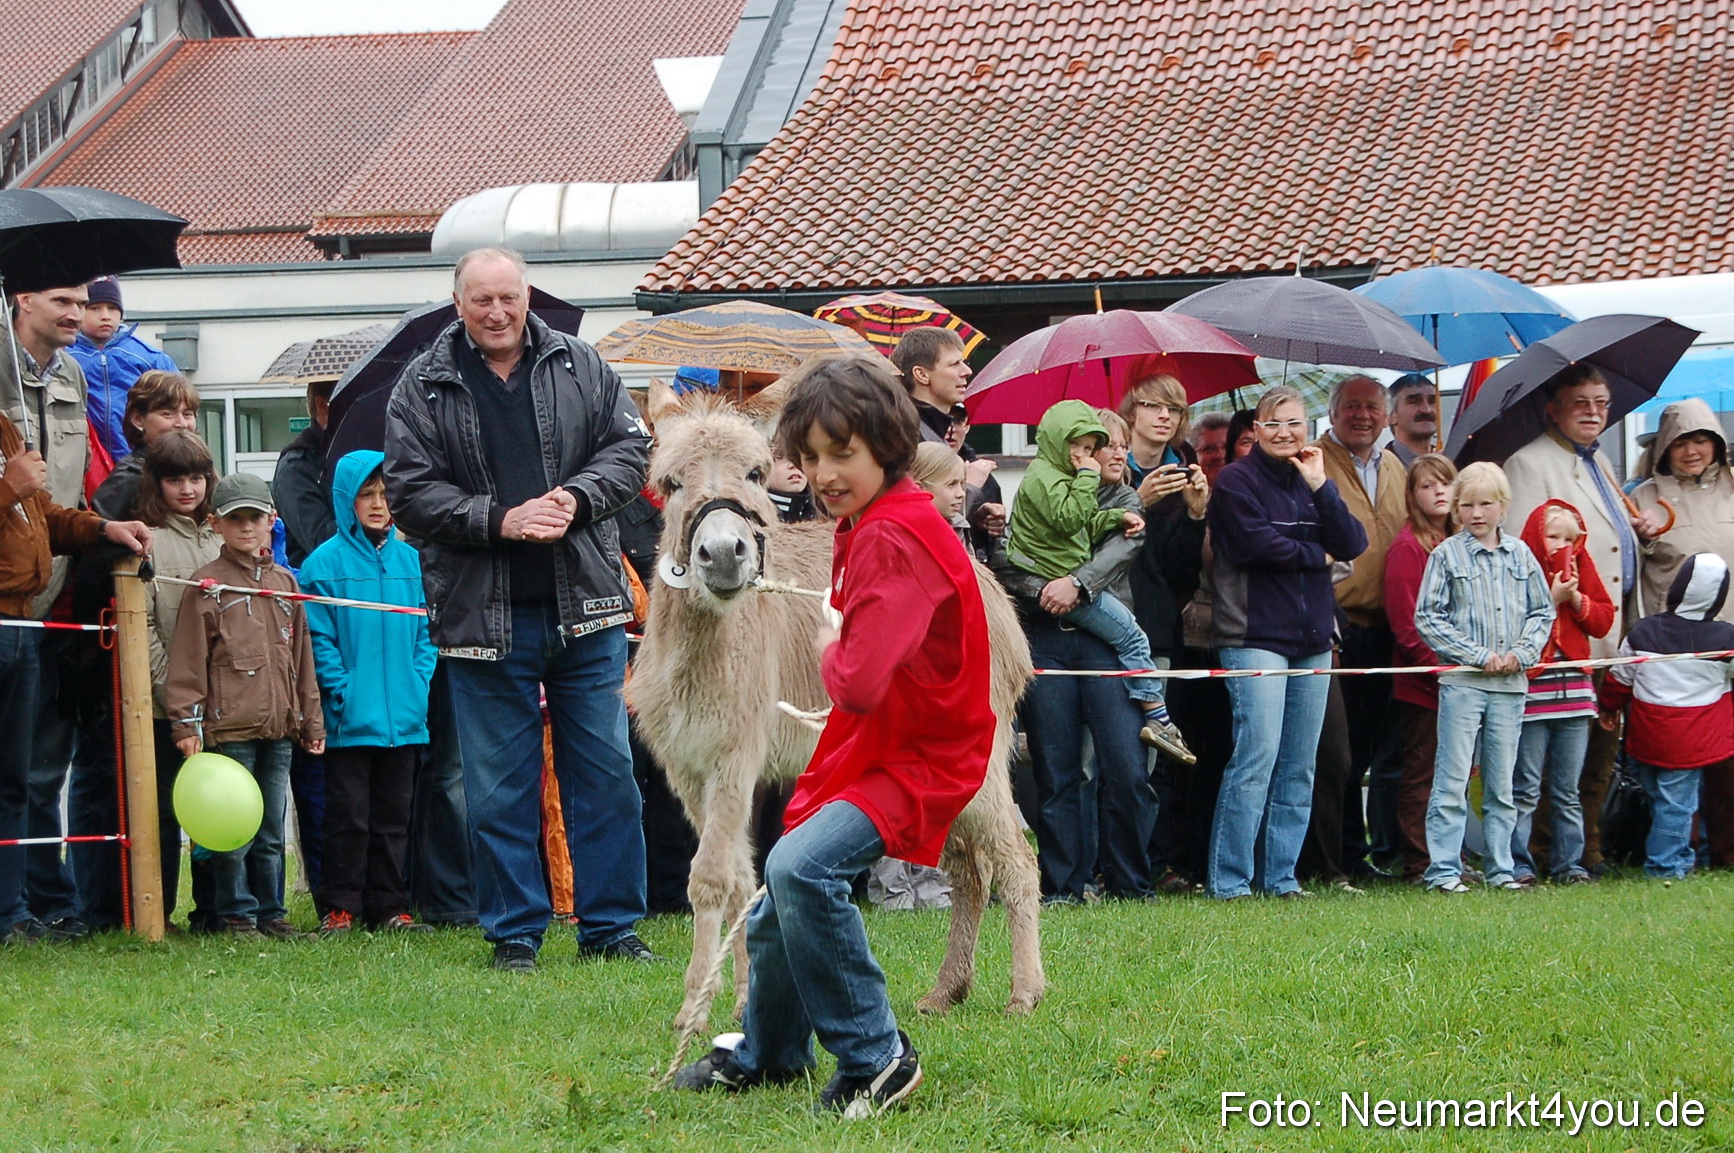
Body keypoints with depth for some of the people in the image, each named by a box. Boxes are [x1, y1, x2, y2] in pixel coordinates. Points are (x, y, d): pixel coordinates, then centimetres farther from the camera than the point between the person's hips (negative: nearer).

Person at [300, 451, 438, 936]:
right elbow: (318, 639, -6)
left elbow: (425, 630, 11)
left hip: (405, 715, 4)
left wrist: (420, 683, -1)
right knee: (348, 814, -1)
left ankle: (390, 907, 15)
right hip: (351, 719, -4)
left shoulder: (409, 559, 8)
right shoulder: (324, 563, -4)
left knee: (394, 814, 10)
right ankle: (341, 907, 6)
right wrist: (343, 693, -13)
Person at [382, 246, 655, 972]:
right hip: (482, 617, -2)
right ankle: (514, 932, 13)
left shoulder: (581, 368, 7)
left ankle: (610, 925, 15)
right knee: (499, 786, 4)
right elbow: (409, 491, -4)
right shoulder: (423, 389, 1)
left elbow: (629, 448, 8)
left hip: (584, 609, 2)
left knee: (605, 770, 6)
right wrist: (498, 520, -15)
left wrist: (576, 499, -10)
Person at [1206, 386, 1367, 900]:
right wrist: (1317, 555, -1)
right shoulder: (1237, 481, 0)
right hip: (1255, 638, -6)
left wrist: (1321, 487, -6)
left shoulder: (1310, 480, 17)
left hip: (1312, 640, 6)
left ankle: (1281, 876, 10)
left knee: (1299, 768, 5)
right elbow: (1258, 544, -14)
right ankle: (1228, 880, -11)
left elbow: (1353, 544, 4)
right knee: (1257, 758, -14)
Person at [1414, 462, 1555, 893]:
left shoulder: (1520, 554, 9)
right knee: (1452, 782, -5)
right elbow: (1427, 618, -5)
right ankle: (1443, 870, -2)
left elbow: (1543, 612, 13)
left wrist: (1522, 653, -5)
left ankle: (1500, 869, 15)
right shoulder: (1447, 554, -1)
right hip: (1462, 681, -3)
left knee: (1502, 786, 9)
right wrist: (1479, 656, -10)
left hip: (1511, 685, 4)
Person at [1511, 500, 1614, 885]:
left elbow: (1604, 619, 10)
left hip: (1575, 690, 5)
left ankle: (1569, 864, 14)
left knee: (1568, 790, 10)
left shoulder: (1581, 568, 13)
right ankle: (1517, 865, 0)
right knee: (1525, 789, -3)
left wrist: (1577, 599, -5)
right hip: (1531, 691, -5)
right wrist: (1550, 600, -16)